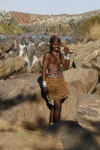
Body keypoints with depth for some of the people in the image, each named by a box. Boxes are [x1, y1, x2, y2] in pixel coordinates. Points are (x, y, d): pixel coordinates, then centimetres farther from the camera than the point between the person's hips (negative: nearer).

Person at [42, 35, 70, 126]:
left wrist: (67, 54, 0)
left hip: (59, 80, 7)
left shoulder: (60, 54, 12)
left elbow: (66, 67, 9)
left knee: (54, 106, 10)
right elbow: (44, 70, -11)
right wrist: (44, 85, -17)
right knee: (58, 106, -8)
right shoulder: (47, 54, -8)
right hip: (51, 81, -7)